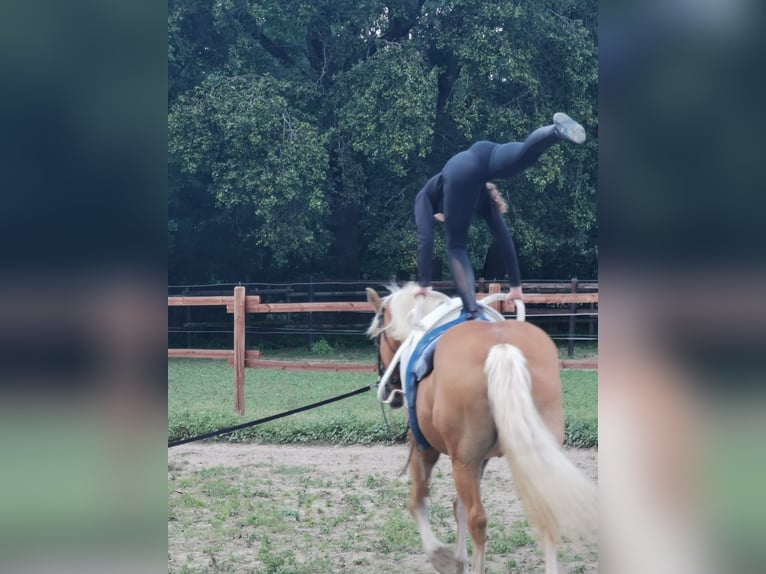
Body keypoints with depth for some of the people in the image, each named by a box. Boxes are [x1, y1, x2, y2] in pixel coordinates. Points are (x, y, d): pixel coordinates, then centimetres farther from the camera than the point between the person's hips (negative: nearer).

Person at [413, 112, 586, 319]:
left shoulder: (425, 196, 40)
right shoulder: (483, 198, 46)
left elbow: (425, 240, 28)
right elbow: (504, 238, 45)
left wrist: (424, 284, 33)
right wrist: (516, 285, 49)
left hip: (460, 172, -3)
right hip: (485, 153, 3)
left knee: (456, 247, 7)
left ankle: (472, 312, -7)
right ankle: (557, 130, -55)